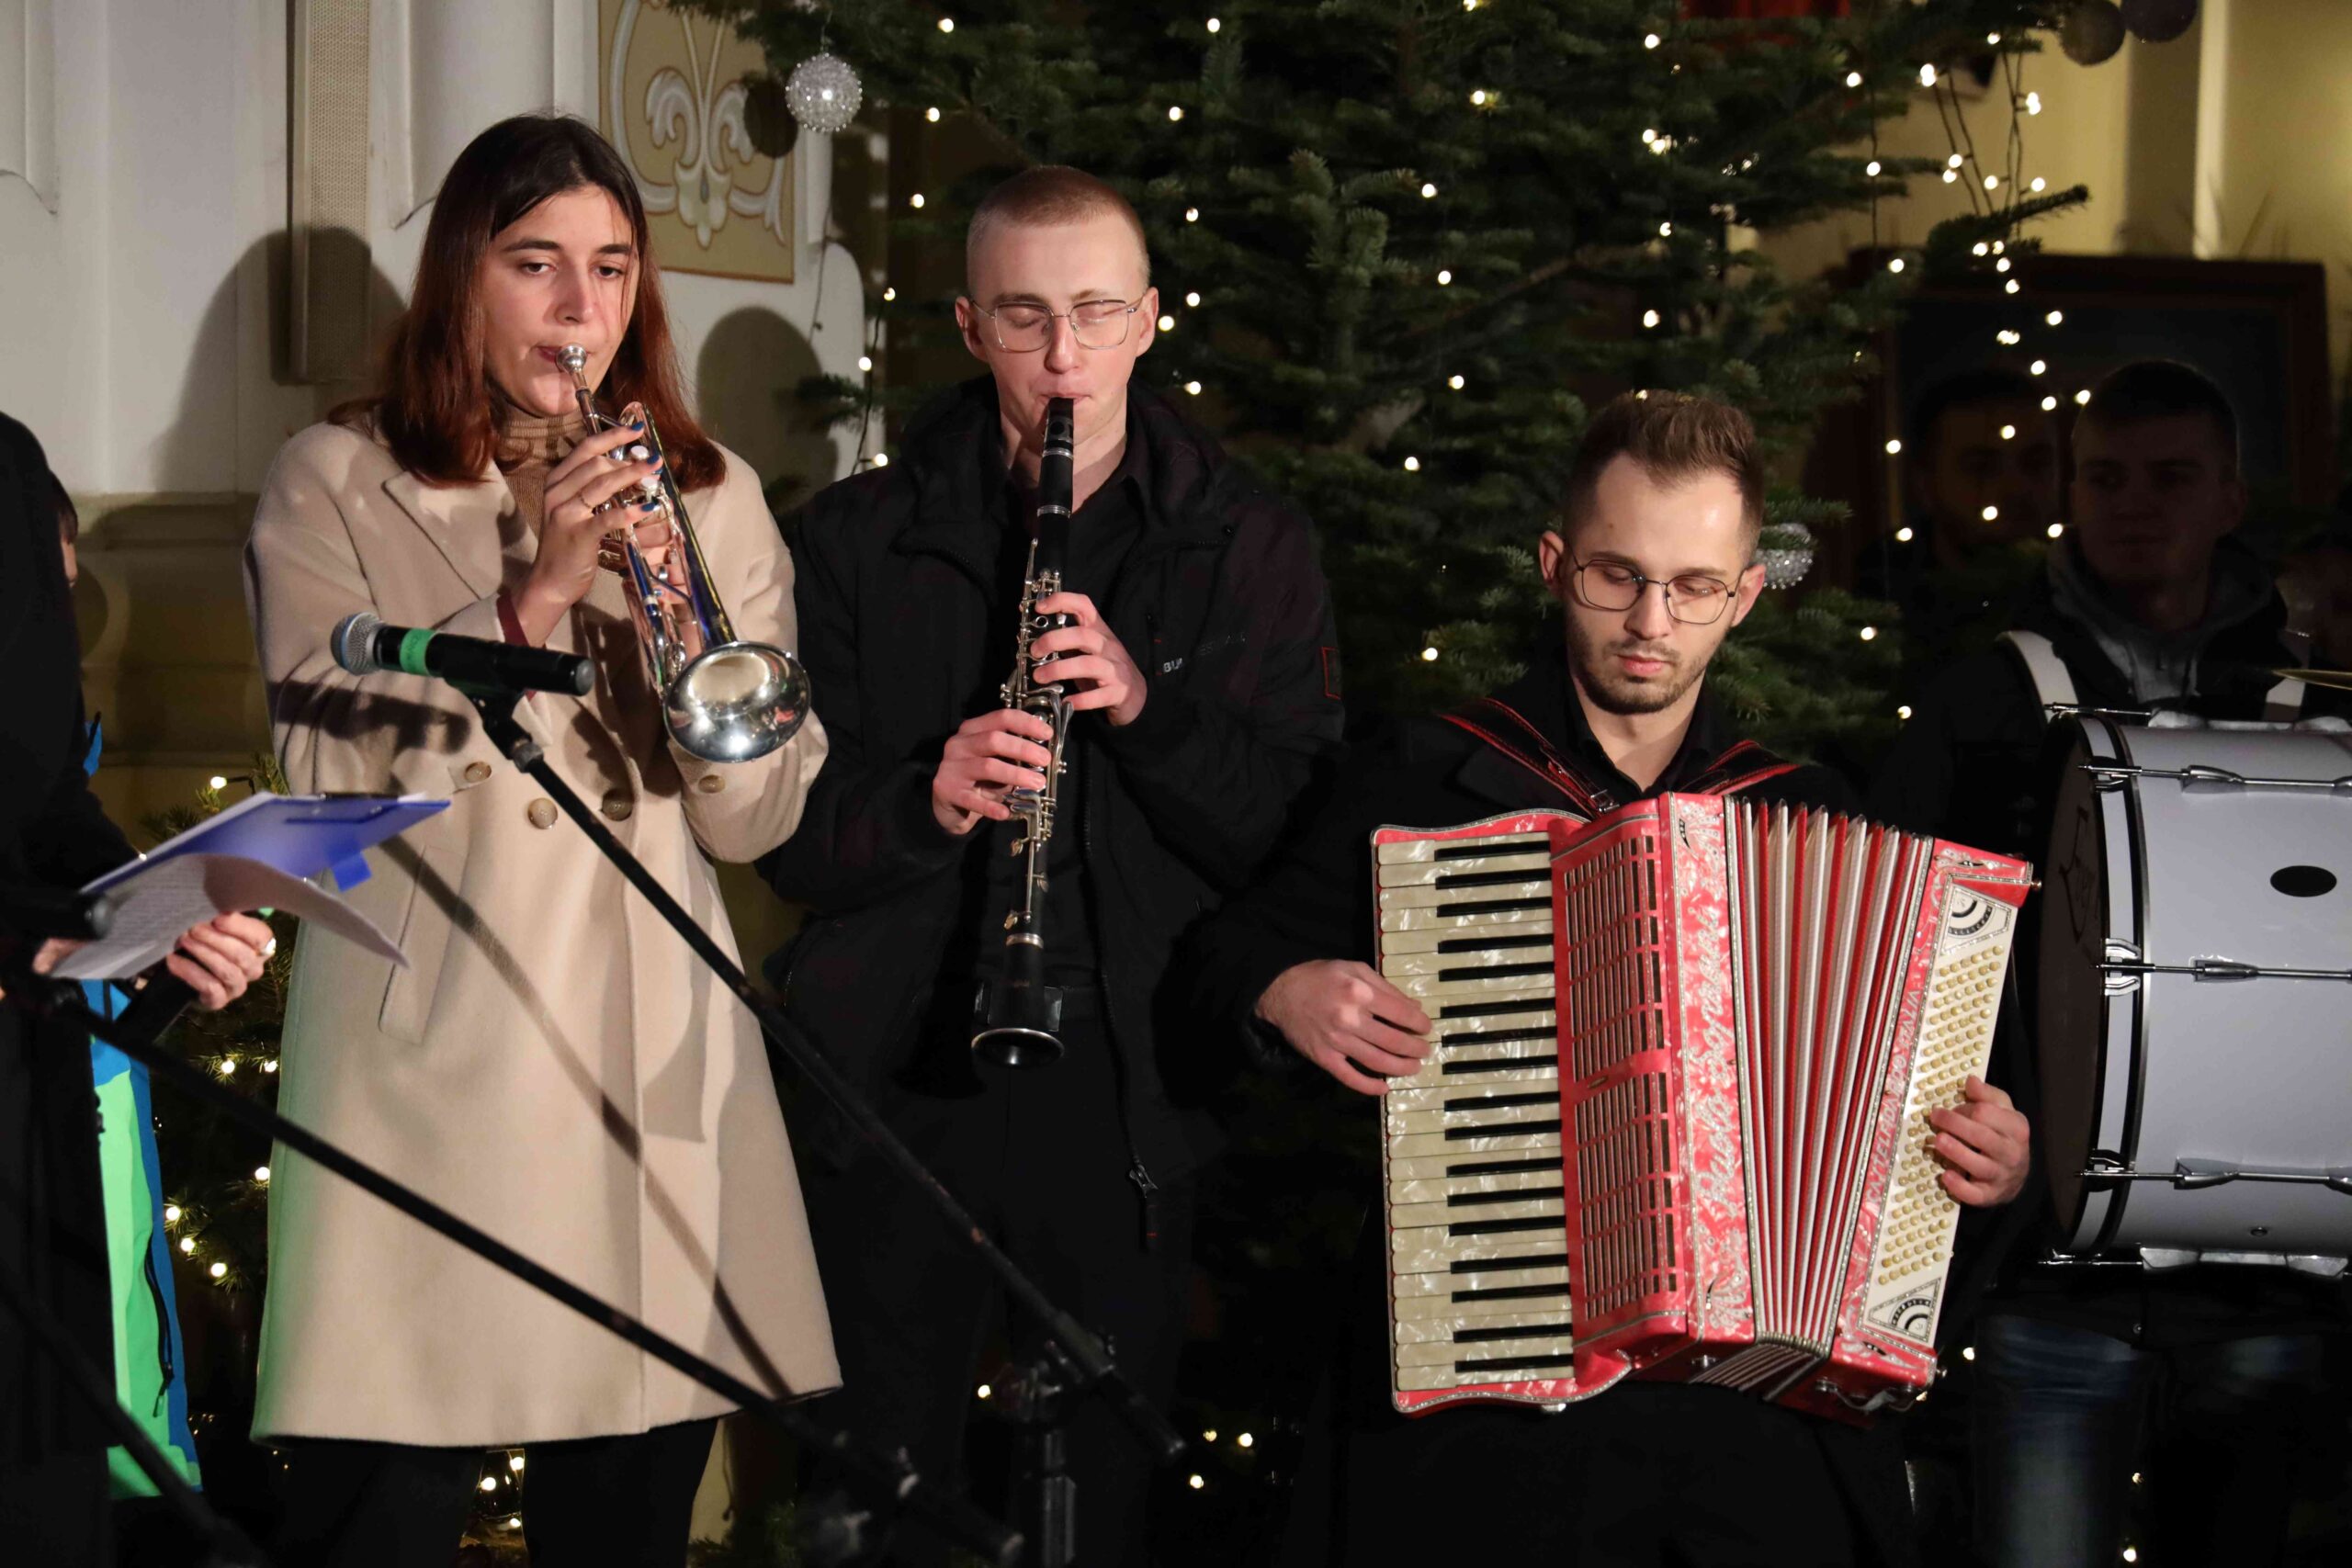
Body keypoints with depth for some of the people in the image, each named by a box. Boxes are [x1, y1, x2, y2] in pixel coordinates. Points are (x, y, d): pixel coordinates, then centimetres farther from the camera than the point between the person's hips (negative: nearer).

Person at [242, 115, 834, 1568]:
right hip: (425, 1067, -3)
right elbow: (328, 773, -8)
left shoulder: (711, 496, 12)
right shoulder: (337, 484, 5)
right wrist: (528, 599, -17)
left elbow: (753, 820, 4)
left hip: (652, 1070, 3)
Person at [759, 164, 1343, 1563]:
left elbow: (1298, 837, -4)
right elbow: (792, 838, 1)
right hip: (900, 1068, 1)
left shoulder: (1249, 550, 4)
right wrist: (925, 801, -19)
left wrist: (1148, 709, -19)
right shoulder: (861, 539, 5)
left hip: (1126, 1090, 0)